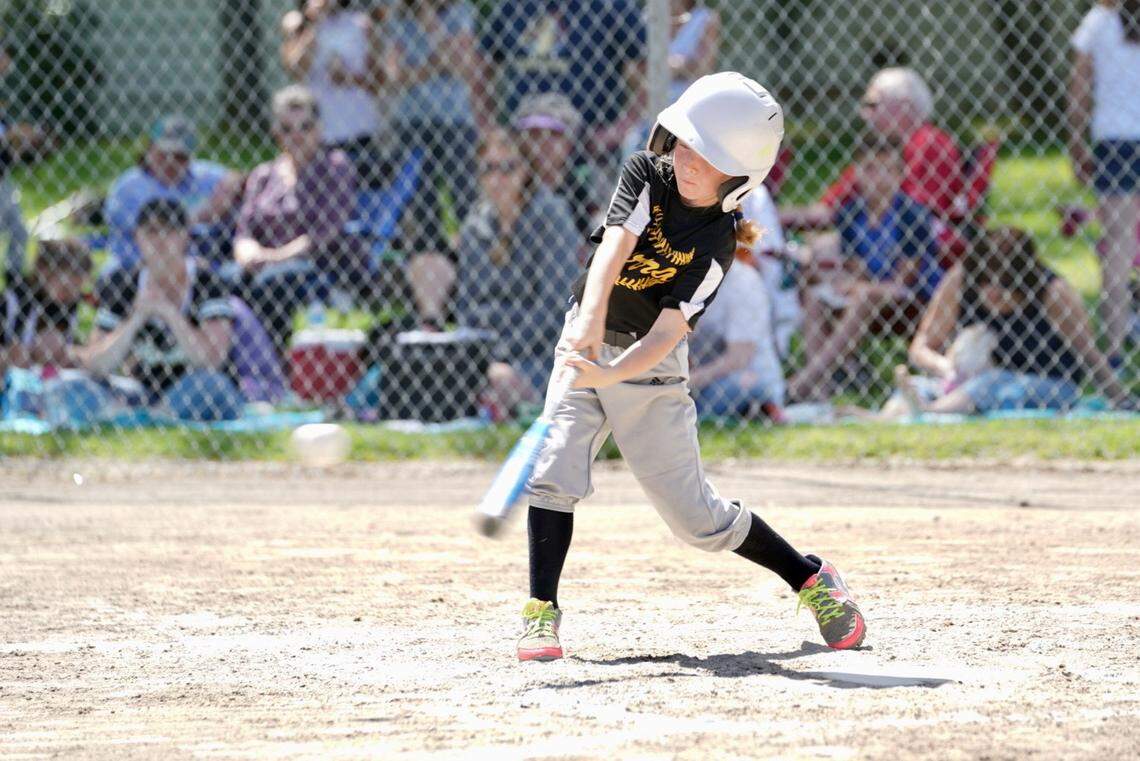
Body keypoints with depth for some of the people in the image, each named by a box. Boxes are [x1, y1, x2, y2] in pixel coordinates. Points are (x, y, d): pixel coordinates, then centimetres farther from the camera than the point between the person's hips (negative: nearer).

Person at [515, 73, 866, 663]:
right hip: (587, 342, 3)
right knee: (555, 466, -18)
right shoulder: (647, 175, -11)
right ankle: (541, 613, -11)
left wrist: (609, 375, -45)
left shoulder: (717, 244, -18)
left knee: (695, 515, 1)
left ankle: (810, 578, 19)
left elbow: (669, 330, -28)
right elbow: (614, 246, -28)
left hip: (651, 368, -3)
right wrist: (590, 323, -46)